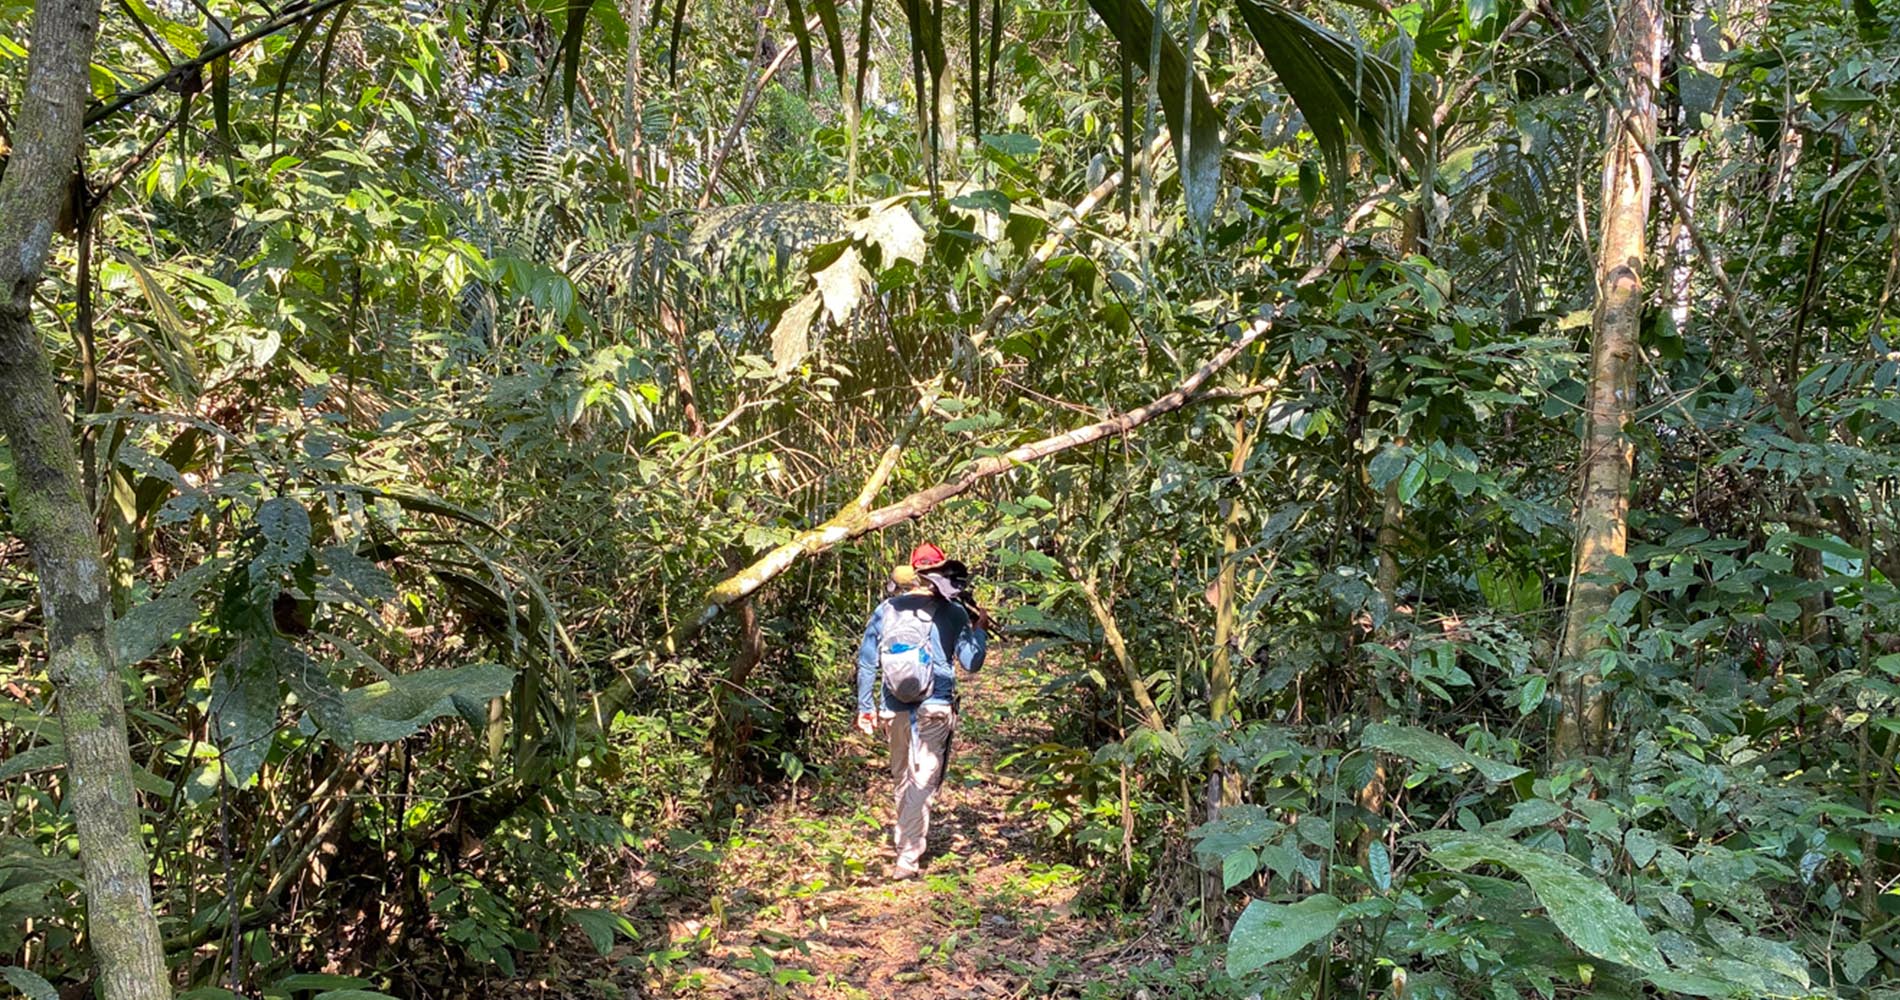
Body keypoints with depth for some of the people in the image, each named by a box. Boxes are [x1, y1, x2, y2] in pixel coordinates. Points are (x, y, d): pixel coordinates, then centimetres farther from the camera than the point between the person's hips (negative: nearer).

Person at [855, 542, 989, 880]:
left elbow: (866, 662, 5)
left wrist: (865, 707, 13)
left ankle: (904, 839, 37)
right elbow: (971, 663, -1)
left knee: (902, 777, 21)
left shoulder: (886, 610, 3)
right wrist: (980, 629, 13)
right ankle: (907, 857, -7)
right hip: (934, 711, -3)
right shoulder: (953, 613, -5)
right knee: (923, 782, 1)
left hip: (894, 710, 3)